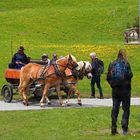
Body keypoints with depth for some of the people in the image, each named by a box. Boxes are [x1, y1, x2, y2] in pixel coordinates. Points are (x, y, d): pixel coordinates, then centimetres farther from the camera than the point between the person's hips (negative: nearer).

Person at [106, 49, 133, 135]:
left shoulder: (112, 64, 3)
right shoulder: (126, 63, -8)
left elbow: (108, 77, 2)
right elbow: (130, 75, -16)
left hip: (115, 90, 3)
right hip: (125, 89, -3)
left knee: (115, 109, 9)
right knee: (126, 109, 5)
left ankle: (114, 128, 6)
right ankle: (124, 129, -2)